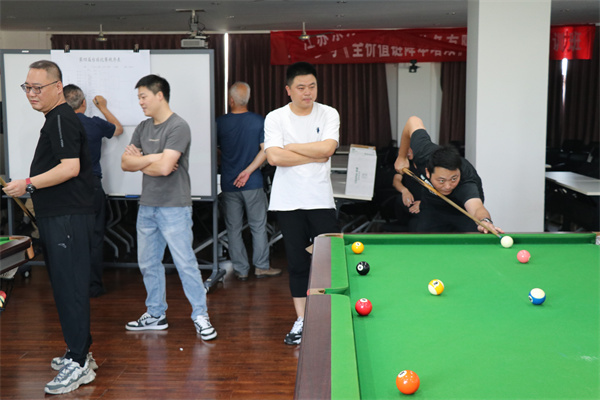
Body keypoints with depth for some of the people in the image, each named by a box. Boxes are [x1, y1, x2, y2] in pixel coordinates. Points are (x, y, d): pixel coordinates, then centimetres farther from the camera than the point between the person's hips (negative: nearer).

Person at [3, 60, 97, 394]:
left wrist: (28, 185, -18)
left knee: (70, 287, -7)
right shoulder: (58, 118, 19)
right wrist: (37, 195, 23)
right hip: (57, 215, 11)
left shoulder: (62, 119, -13)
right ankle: (79, 351, 25)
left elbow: (70, 167, -23)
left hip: (68, 218, -11)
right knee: (67, 285, 15)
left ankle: (79, 364, -2)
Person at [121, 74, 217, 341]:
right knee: (148, 263, 13)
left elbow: (165, 167, -21)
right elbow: (125, 163, 6)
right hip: (147, 206, 8)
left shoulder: (178, 127, -11)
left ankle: (200, 316, 5)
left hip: (174, 208, -8)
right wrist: (153, 159, -9)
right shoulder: (143, 128, 13)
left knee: (185, 263, -5)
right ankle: (156, 315, 26)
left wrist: (140, 163, -4)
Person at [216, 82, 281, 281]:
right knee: (258, 226, 10)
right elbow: (265, 150, -11)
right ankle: (261, 266, 15)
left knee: (233, 228, 10)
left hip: (228, 184, 1)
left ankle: (241, 270, 15)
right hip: (253, 183, 0)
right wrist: (248, 171, -11)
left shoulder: (220, 122, -5)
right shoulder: (259, 121, -5)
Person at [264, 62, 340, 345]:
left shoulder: (329, 114, 2)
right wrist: (315, 156, -10)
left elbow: (327, 148, -14)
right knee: (297, 262, 7)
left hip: (321, 200, 0)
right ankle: (301, 321, 18)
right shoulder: (275, 118, -1)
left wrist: (290, 147, -9)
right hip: (288, 201, 0)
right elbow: (274, 157, -15)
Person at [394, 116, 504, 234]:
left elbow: (476, 208, -67)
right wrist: (401, 157, -7)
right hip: (432, 206, 3)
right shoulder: (424, 153, -36)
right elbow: (414, 121, -17)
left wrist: (485, 220, -91)